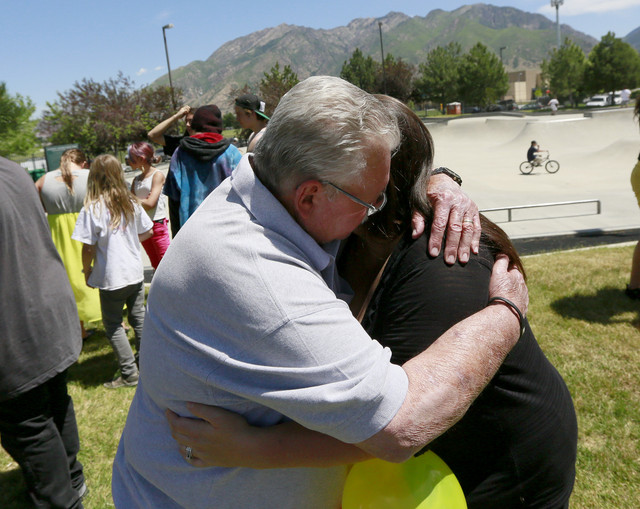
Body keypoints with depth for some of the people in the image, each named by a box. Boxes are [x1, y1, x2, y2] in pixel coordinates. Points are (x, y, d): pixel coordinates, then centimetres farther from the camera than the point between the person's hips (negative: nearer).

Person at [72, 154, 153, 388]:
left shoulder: (92, 209, -16)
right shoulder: (131, 203, -1)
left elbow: (88, 248, -14)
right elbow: (148, 231, 9)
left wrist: (87, 271, 1)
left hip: (111, 278, -5)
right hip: (135, 273, 5)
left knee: (113, 325, 7)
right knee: (139, 318, 18)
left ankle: (129, 373, 9)